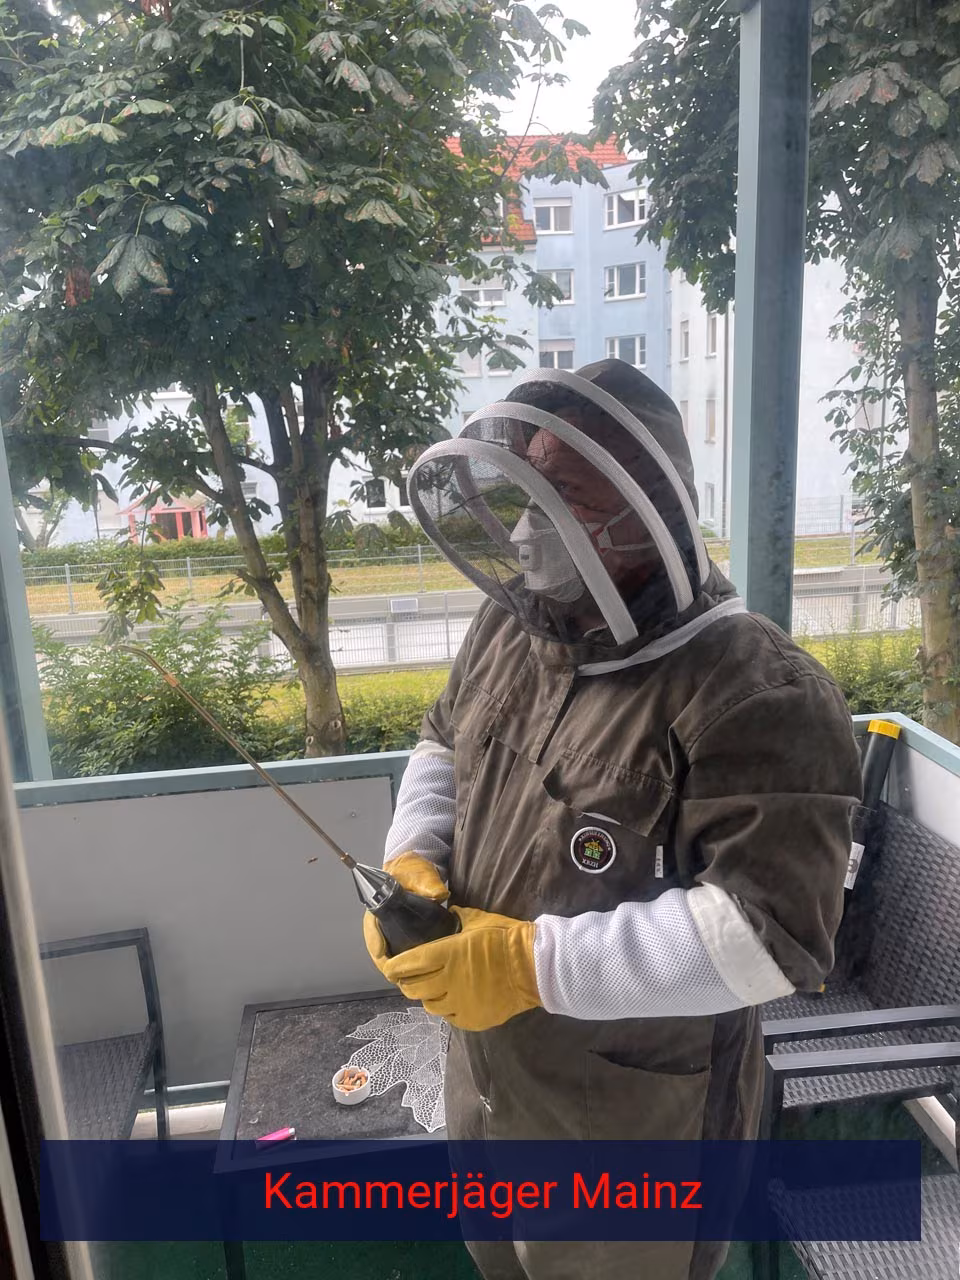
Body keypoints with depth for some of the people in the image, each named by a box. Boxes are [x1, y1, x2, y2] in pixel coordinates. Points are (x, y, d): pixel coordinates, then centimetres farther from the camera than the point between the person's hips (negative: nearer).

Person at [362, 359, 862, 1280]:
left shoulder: (756, 698, -29)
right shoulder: (507, 630, -4)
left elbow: (773, 933, -31)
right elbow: (444, 746, 11)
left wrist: (536, 962, -32)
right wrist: (412, 858, -8)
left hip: (634, 1133, -6)